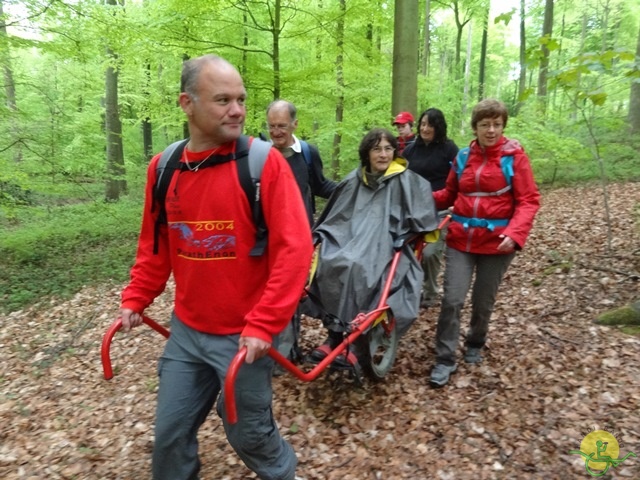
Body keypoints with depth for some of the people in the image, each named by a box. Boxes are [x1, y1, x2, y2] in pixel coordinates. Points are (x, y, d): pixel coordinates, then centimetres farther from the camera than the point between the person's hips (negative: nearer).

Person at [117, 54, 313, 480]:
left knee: (249, 432, 15)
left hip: (244, 335, -4)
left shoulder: (264, 162, -14)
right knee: (171, 430, 18)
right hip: (186, 331, 5)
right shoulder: (164, 168, 1)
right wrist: (136, 299, 6)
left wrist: (263, 325, -21)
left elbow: (295, 248, -18)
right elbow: (154, 244, 13)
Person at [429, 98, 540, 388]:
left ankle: (475, 344, 38)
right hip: (461, 239, 2)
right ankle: (445, 359, 8)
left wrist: (515, 233, -24)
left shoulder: (514, 155, -5)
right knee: (452, 299, -5)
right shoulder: (463, 156, 4)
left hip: (496, 241, -2)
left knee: (483, 301, 12)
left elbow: (529, 201, -8)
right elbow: (450, 194, 15)